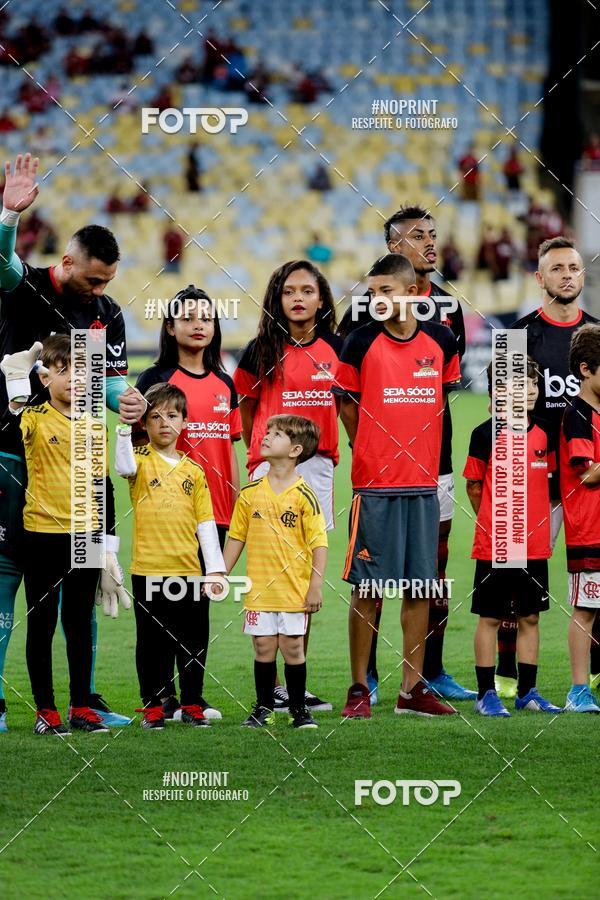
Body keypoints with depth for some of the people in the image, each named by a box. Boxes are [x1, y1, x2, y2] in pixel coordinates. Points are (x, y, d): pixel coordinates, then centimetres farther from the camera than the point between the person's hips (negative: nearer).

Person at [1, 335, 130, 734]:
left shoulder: (94, 423, 8)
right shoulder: (36, 417, -5)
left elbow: (104, 483, 13)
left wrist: (109, 542, 10)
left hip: (85, 534, 4)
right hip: (43, 534, -4)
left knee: (80, 623, 9)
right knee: (42, 624, 3)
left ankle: (82, 708, 15)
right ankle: (46, 711, 8)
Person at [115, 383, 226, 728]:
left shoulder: (193, 470, 9)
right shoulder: (142, 460, 2)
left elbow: (205, 522, 9)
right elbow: (124, 467, -24)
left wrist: (216, 568, 4)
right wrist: (125, 427, -33)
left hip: (189, 570, 3)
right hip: (149, 570, -2)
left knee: (193, 641, 7)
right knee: (152, 642, 4)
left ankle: (192, 704, 16)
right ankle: (153, 706, 11)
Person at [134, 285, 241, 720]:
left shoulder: (223, 385, 13)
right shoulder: (157, 380, -3)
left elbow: (230, 451, 16)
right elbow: (142, 444, -8)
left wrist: (238, 507, 13)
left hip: (214, 512, 5)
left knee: (201, 602, 8)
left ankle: (195, 696, 13)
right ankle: (164, 696, 3)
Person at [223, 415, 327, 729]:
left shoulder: (303, 495, -6)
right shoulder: (250, 493, 5)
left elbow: (319, 542, -7)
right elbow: (236, 537, 13)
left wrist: (316, 585, -11)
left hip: (294, 590, -3)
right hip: (259, 587, 3)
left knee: (293, 647, 3)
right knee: (263, 647, 5)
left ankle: (299, 709, 13)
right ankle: (263, 707, 16)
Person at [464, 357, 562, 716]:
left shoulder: (544, 434, 7)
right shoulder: (487, 434, -7)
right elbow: (474, 486, 1)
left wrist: (543, 525, 11)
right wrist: (492, 522, 5)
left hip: (535, 547, 5)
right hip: (494, 547, -5)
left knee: (530, 617, 9)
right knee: (490, 617, 1)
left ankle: (528, 691, 17)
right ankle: (486, 693, 7)